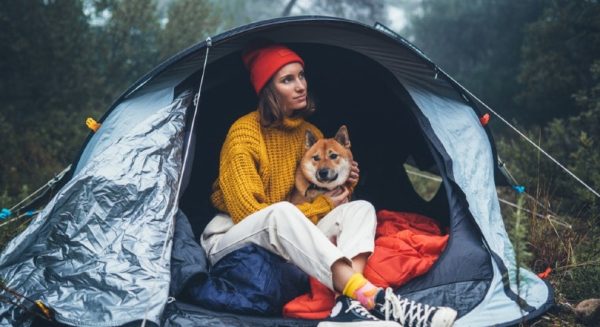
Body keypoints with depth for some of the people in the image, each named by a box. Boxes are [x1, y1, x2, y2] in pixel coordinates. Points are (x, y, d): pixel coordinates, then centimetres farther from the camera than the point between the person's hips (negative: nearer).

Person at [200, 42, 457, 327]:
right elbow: (248, 213, -16)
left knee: (360, 208, -16)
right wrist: (321, 207, -12)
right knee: (282, 213, -40)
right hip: (231, 240, -6)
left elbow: (322, 195, 16)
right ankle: (375, 300, -49)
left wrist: (342, 185, -8)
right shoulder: (245, 132, -14)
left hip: (286, 243, 6)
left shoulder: (309, 133, 6)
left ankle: (348, 304, -42)